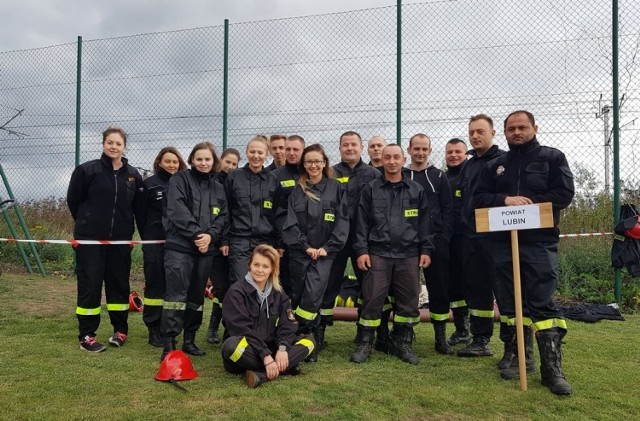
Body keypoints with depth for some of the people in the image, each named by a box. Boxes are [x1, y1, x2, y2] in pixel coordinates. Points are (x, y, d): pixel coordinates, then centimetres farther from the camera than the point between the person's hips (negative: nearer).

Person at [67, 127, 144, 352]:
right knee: (89, 285, 0)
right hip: (90, 239, -3)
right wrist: (88, 223, 11)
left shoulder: (133, 175, 5)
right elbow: (73, 200, 4)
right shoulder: (86, 170, -5)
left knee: (119, 284, 9)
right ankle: (87, 336, 9)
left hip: (120, 240, 3)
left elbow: (139, 208, 10)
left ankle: (120, 330, 24)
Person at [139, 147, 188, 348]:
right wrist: (146, 238, -1)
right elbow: (142, 213, 3)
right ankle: (154, 329, 11)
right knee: (155, 284, 3)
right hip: (155, 242, -2)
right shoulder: (150, 184, 2)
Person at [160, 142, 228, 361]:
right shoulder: (180, 180, 0)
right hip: (179, 246, -5)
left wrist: (210, 235, -10)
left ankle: (189, 341, 22)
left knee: (197, 295, 11)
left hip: (205, 249, 5)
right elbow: (178, 211, -12)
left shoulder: (218, 188, 16)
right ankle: (168, 345, -7)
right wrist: (196, 234, -18)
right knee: (176, 294, -10)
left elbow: (222, 216, 9)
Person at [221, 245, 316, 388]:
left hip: (269, 348, 5)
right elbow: (242, 329, -19)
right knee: (232, 345, -38)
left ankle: (263, 375, -30)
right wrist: (266, 356, -28)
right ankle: (285, 367, -29)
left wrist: (282, 348, -22)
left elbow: (287, 325, -1)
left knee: (308, 340, -12)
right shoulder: (236, 292, -10)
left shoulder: (278, 293, 6)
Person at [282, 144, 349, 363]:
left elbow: (342, 221, 0)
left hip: (324, 252, -2)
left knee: (313, 294, -16)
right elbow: (290, 223, 1)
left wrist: (327, 248, -8)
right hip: (299, 251, 2)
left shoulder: (336, 188, 5)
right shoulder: (296, 190, 7)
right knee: (297, 295, 6)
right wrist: (305, 247, -8)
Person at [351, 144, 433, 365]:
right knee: (372, 299, -2)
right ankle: (364, 343, 10)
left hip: (409, 255, 2)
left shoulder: (416, 190, 9)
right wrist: (361, 250, -5)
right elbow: (362, 222, 2)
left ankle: (403, 343, 21)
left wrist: (426, 250, 3)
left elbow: (424, 223, 9)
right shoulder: (370, 189, 5)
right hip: (378, 253, -2)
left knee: (408, 301, 6)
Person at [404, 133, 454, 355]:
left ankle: (441, 337, 12)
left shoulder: (439, 176, 8)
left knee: (439, 288, 2)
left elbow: (448, 210, 4)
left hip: (435, 241, 0)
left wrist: (444, 238, -6)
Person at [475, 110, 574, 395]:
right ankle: (522, 356, 21)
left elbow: (564, 193, -4)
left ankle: (552, 368, -5)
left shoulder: (553, 158, 7)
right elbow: (479, 197, 7)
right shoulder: (495, 165, 15)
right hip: (503, 243, 4)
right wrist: (505, 200, -12)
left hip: (540, 242, -3)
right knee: (511, 303, 7)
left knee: (543, 303, -9)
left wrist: (529, 203, -13)